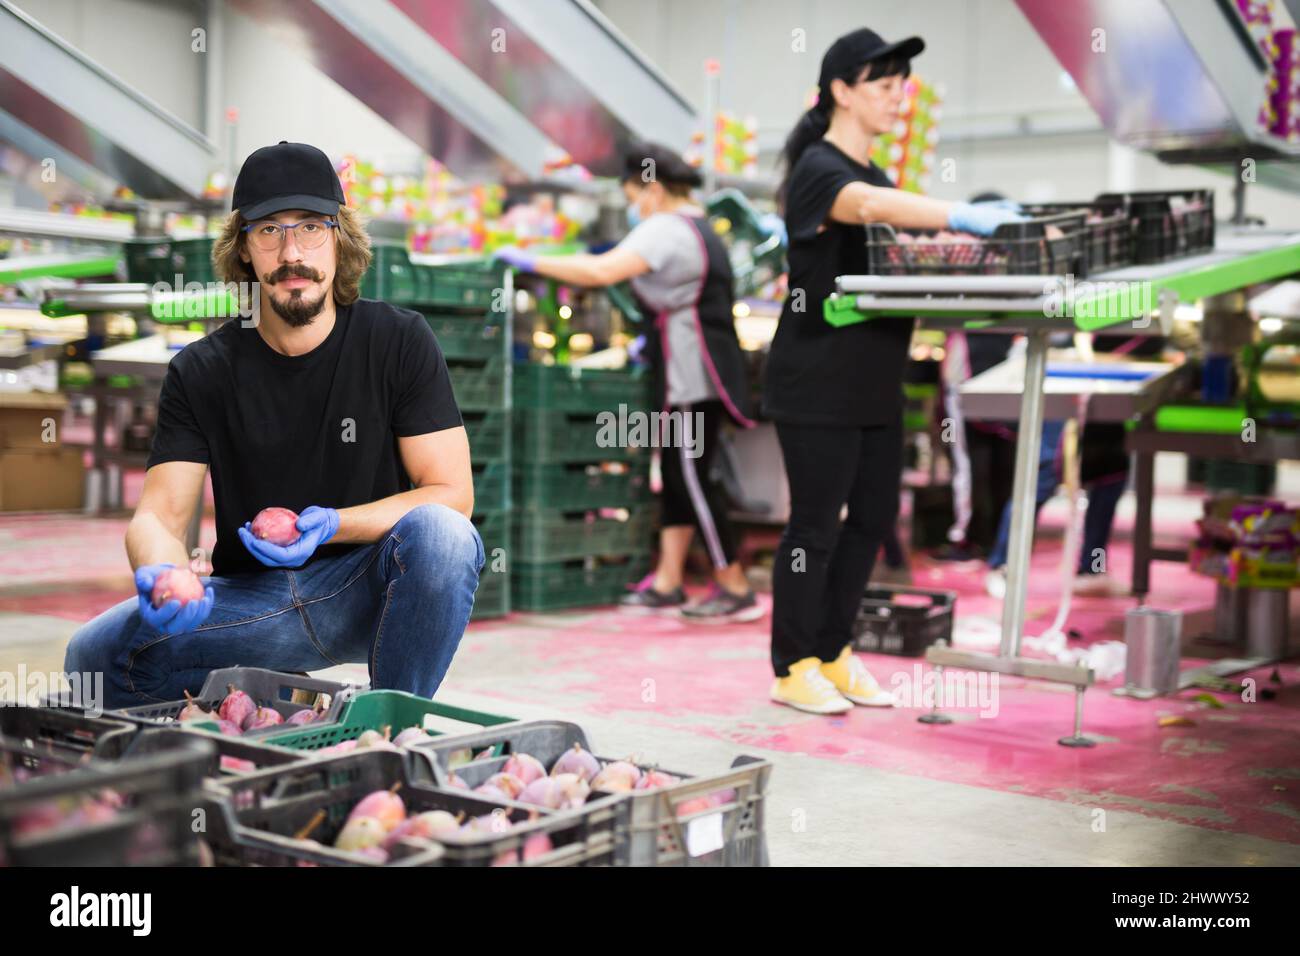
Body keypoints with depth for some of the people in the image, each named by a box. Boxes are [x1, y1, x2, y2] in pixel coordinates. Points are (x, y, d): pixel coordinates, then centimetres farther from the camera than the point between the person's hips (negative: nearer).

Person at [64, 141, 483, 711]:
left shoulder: (399, 341, -4)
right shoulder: (201, 371, 0)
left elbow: (452, 492, -7)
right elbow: (158, 515, -5)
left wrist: (331, 526, -23)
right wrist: (161, 576, -30)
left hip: (365, 593, -1)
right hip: (250, 597, 2)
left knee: (439, 533, -33)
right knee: (95, 656, -21)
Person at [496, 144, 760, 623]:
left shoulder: (666, 228, -13)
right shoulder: (701, 228, 19)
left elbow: (603, 271, -26)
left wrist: (532, 261, -20)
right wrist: (652, 341, 20)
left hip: (692, 375, -10)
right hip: (697, 372, 10)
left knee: (692, 478, -6)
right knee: (679, 474, 11)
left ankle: (735, 590, 0)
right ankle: (666, 585, 15)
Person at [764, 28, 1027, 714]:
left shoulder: (872, 172, 17)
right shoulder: (818, 169, -12)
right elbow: (868, 206, -33)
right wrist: (961, 217, -47)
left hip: (873, 385, 9)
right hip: (817, 386, -9)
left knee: (873, 517, 11)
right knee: (815, 525, -1)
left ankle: (833, 656, 23)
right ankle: (792, 670, 11)